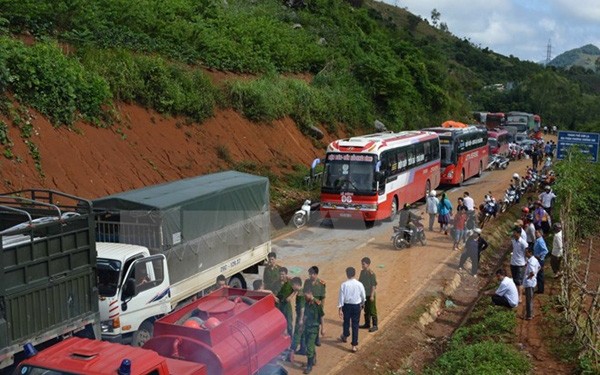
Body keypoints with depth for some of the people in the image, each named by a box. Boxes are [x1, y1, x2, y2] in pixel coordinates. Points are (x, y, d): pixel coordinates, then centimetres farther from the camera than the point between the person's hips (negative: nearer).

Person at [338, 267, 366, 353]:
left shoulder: (344, 285, -13)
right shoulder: (359, 284, -11)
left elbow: (341, 297, -10)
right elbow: (363, 296, 2)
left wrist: (340, 309, -2)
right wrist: (362, 303, 23)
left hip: (346, 305, 0)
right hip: (356, 306, 0)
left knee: (346, 322, 22)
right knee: (355, 325, 5)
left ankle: (345, 337, 47)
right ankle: (354, 345, 5)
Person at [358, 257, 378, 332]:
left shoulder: (371, 273, -18)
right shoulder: (362, 272, 4)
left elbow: (374, 285, -16)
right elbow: (360, 282, 14)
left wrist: (372, 295, -18)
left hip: (370, 295, -7)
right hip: (364, 294, 7)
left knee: (372, 311, 2)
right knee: (366, 310, 17)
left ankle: (375, 326, 10)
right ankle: (367, 324, 30)